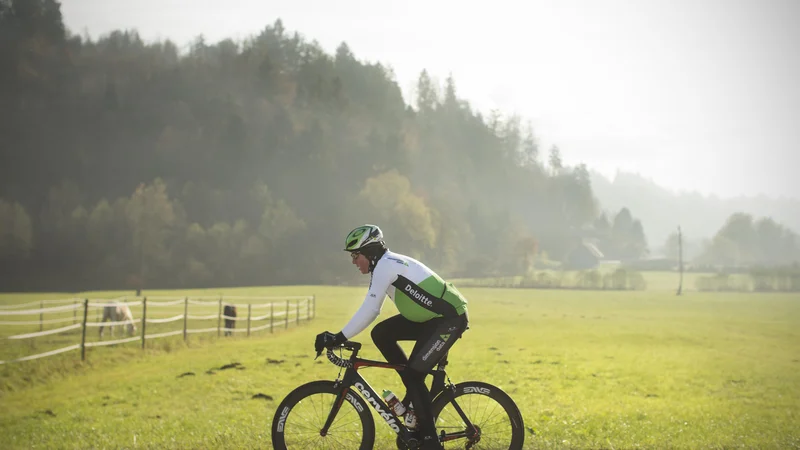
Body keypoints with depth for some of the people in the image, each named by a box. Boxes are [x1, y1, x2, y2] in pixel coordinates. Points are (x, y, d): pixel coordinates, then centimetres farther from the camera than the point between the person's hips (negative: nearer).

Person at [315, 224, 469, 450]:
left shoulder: (385, 265, -17)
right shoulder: (387, 264, 12)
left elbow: (368, 311, -22)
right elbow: (371, 310, 14)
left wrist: (339, 338, -18)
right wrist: (338, 336, 8)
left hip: (450, 318, -10)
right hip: (430, 316, 10)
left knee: (412, 374, -11)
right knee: (381, 334, 3)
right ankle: (417, 390, 11)